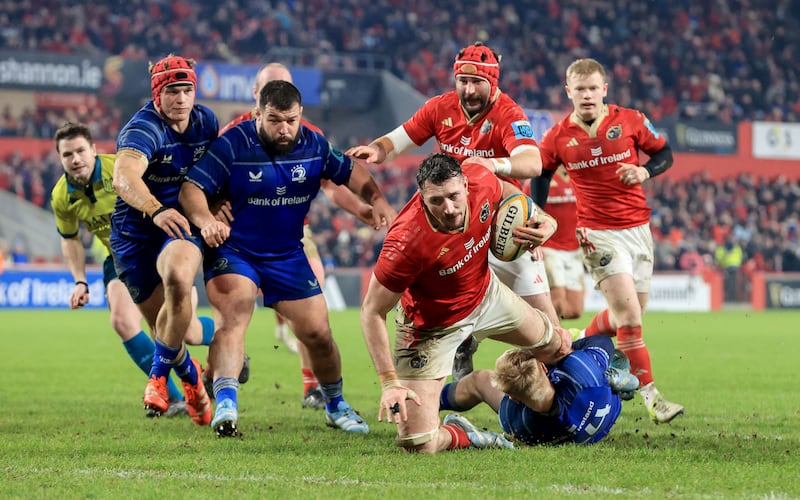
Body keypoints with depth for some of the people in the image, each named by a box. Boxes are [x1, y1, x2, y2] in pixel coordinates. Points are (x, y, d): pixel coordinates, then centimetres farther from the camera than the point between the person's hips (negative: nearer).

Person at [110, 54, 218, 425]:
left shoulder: (206, 121, -3)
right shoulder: (144, 129, -23)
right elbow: (123, 177, -44)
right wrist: (156, 211, -62)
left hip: (182, 224, 2)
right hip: (135, 232, -2)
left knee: (178, 278, -33)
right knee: (160, 323, 5)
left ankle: (160, 373, -16)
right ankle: (189, 376, 39)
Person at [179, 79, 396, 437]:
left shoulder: (313, 145, -2)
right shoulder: (233, 145, -16)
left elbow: (350, 172, 11)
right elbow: (191, 188, -20)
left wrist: (377, 201, -8)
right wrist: (206, 220, -41)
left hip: (287, 256, 4)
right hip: (233, 250, -4)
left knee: (318, 334, 4)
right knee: (234, 315, -30)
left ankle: (336, 406, 29)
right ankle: (226, 405, -37)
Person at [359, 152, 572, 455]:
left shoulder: (480, 180, -25)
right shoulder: (407, 240, -41)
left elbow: (505, 192, 4)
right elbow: (372, 313, -29)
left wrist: (543, 220, -12)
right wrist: (389, 383, -34)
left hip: (486, 294, 5)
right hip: (433, 326, -5)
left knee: (553, 343, 30)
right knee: (418, 445, -15)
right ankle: (462, 437, 18)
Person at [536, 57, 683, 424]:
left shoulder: (630, 120, -1)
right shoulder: (558, 136, -2)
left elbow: (665, 153, 8)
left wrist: (645, 171, -13)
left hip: (638, 228, 3)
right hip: (598, 234, -3)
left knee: (629, 314, 11)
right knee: (629, 314, -14)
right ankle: (649, 396, -10)